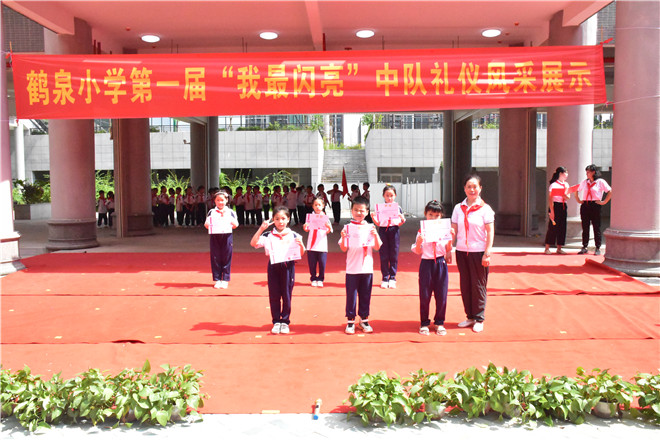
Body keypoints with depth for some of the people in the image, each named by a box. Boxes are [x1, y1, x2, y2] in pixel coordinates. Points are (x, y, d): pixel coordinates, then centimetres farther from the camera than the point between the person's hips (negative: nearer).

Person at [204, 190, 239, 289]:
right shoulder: (211, 212, 9)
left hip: (227, 236, -1)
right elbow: (206, 225, 8)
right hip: (214, 237, 1)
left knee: (226, 258, 1)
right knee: (215, 258, 3)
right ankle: (217, 280, 13)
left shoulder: (230, 212, 6)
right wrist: (207, 225, -15)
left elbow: (235, 225, -2)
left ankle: (225, 280, 10)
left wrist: (226, 217, -10)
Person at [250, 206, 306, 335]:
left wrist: (301, 244, -18)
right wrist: (261, 229, -14)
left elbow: (301, 253, 3)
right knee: (274, 295, 6)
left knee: (286, 295, 6)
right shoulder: (268, 236, 3)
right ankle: (276, 322, 18)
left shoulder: (293, 235, 2)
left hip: (288, 266, -1)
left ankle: (285, 322, 18)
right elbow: (253, 243, -8)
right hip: (273, 266, 1)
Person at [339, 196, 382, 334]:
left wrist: (375, 234, -15)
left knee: (365, 295, 10)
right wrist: (343, 237, -20)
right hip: (352, 269, -1)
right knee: (351, 295, 5)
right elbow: (344, 249, -3)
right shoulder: (347, 228, 0)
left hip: (367, 268, 2)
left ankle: (364, 319, 23)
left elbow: (377, 247, 0)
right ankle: (350, 320, 16)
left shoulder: (370, 228, 4)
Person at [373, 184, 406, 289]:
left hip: (394, 231, 0)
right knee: (383, 256, 2)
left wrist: (402, 219, -14)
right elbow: (378, 223, 5)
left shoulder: (398, 208, 5)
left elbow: (400, 223, 8)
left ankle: (392, 278, 12)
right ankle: (385, 278, 11)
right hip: (383, 230, 0)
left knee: (394, 255, 3)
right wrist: (373, 218, -14)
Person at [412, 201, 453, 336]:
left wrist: (450, 239, -8)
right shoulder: (422, 231, -1)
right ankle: (424, 323, 17)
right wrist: (419, 242, -18)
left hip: (441, 263, 1)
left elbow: (448, 250, 8)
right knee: (424, 295, 3)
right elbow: (418, 252, 0)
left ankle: (439, 322, 20)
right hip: (426, 263, -1)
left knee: (441, 294, 5)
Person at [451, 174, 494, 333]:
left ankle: (479, 319, 14)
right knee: (465, 285, 9)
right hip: (461, 252, 4)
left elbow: (490, 232, -5)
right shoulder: (458, 208, 6)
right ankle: (470, 316, 21)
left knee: (478, 286, 2)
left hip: (478, 252, -4)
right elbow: (453, 231, 7)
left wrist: (487, 253, -11)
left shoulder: (485, 208, -4)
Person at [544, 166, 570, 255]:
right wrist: (551, 211, -16)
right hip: (555, 206, -7)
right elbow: (550, 198, -10)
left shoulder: (566, 184, 13)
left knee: (562, 227, 6)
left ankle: (559, 248, 13)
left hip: (563, 207, 7)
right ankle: (547, 248, 0)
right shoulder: (553, 184, -7)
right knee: (552, 227, -6)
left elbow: (568, 197, 13)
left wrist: (566, 194, -11)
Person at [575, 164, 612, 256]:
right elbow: (576, 191, 24)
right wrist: (578, 200, 14)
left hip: (595, 206, -4)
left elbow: (610, 191, -6)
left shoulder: (600, 182, -1)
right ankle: (584, 247, 12)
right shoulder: (584, 182, 13)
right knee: (585, 227, 6)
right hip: (585, 206, 4)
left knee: (596, 228, -1)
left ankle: (598, 248, 5)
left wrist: (604, 202, -10)